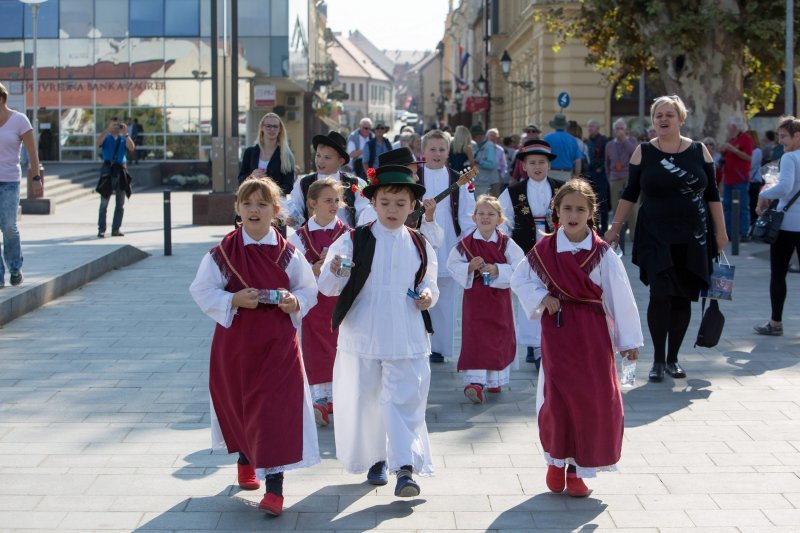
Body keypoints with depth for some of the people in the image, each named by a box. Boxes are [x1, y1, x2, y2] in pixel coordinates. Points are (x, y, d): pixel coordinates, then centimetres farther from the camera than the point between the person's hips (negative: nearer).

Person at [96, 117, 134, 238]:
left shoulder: (123, 139, 13)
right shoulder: (106, 138, 8)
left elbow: (132, 148, -5)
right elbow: (98, 143, -14)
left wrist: (125, 133, -11)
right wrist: (108, 130, -19)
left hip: (121, 171, 3)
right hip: (108, 171, -3)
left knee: (120, 204, 5)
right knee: (104, 203, -6)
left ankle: (116, 229, 12)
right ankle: (101, 229, -6)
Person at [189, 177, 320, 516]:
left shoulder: (287, 253, -2)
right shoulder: (223, 252, -5)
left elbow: (309, 290, 7)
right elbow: (201, 290, -2)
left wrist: (295, 302, -14)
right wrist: (233, 300, -16)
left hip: (278, 343, -1)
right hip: (235, 341, 1)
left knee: (277, 410, -9)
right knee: (238, 404, 16)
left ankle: (274, 487, -6)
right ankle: (245, 459, 46)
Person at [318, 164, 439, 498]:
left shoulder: (420, 246, 4)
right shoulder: (354, 241, -5)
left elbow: (429, 283, 17)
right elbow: (327, 286, -8)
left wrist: (428, 295, -6)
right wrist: (335, 272, -31)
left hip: (407, 341, 1)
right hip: (361, 339, -1)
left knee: (405, 402, -5)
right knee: (364, 402, 10)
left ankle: (406, 467, -5)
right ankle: (375, 459, 27)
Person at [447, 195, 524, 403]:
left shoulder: (506, 243, -3)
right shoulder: (465, 244, -2)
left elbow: (519, 267, -9)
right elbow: (453, 265, 2)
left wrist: (496, 269, -21)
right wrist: (470, 268, -16)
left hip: (499, 298, 1)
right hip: (474, 297, -1)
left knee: (499, 338, 9)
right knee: (475, 338, -10)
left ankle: (495, 380, 26)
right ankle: (475, 382, -14)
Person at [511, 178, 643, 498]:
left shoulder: (602, 253, -4)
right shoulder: (544, 249, 0)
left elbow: (619, 297, -1)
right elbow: (519, 279, 12)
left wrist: (628, 340, 0)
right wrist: (542, 298, -6)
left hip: (592, 333, 0)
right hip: (557, 331, 0)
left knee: (593, 399, 1)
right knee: (557, 397, -4)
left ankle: (577, 469, 14)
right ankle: (556, 461, 18)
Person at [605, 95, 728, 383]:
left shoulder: (699, 151, 4)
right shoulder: (643, 152, 2)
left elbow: (712, 194, 8)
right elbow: (630, 194, 7)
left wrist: (720, 231, 5)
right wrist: (615, 227, 3)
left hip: (692, 240, 2)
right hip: (655, 238, -1)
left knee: (683, 297, 4)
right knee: (660, 295, -11)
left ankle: (672, 358, 17)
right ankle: (658, 360, -1)